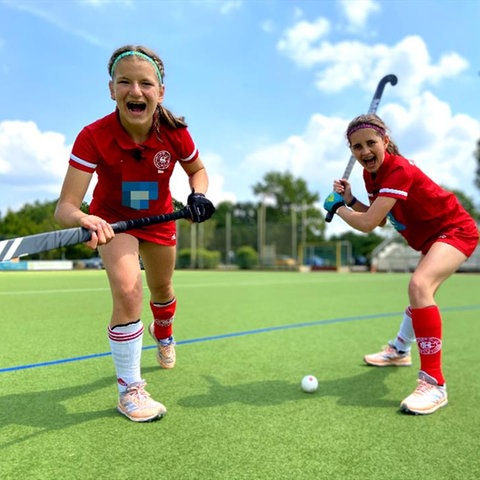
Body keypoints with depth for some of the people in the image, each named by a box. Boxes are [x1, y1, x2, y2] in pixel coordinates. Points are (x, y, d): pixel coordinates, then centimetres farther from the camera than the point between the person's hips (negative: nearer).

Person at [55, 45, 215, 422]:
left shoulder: (175, 133, -25)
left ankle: (164, 337, 56)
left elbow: (198, 170, -4)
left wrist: (198, 195, -25)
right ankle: (129, 389, -5)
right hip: (113, 218, -3)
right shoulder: (93, 137, -32)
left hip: (159, 217, 3)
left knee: (162, 290, 18)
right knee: (128, 290, -24)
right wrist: (82, 219, -60)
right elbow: (65, 206, -37)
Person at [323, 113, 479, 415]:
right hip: (432, 235, 10)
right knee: (420, 293, 28)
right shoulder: (371, 174, -4)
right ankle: (400, 351, 51)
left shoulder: (399, 171, -31)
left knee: (419, 286, -33)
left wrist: (336, 206, -18)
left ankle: (434, 384, -26)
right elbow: (379, 219, 6)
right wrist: (349, 200, -7)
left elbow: (367, 224, -36)